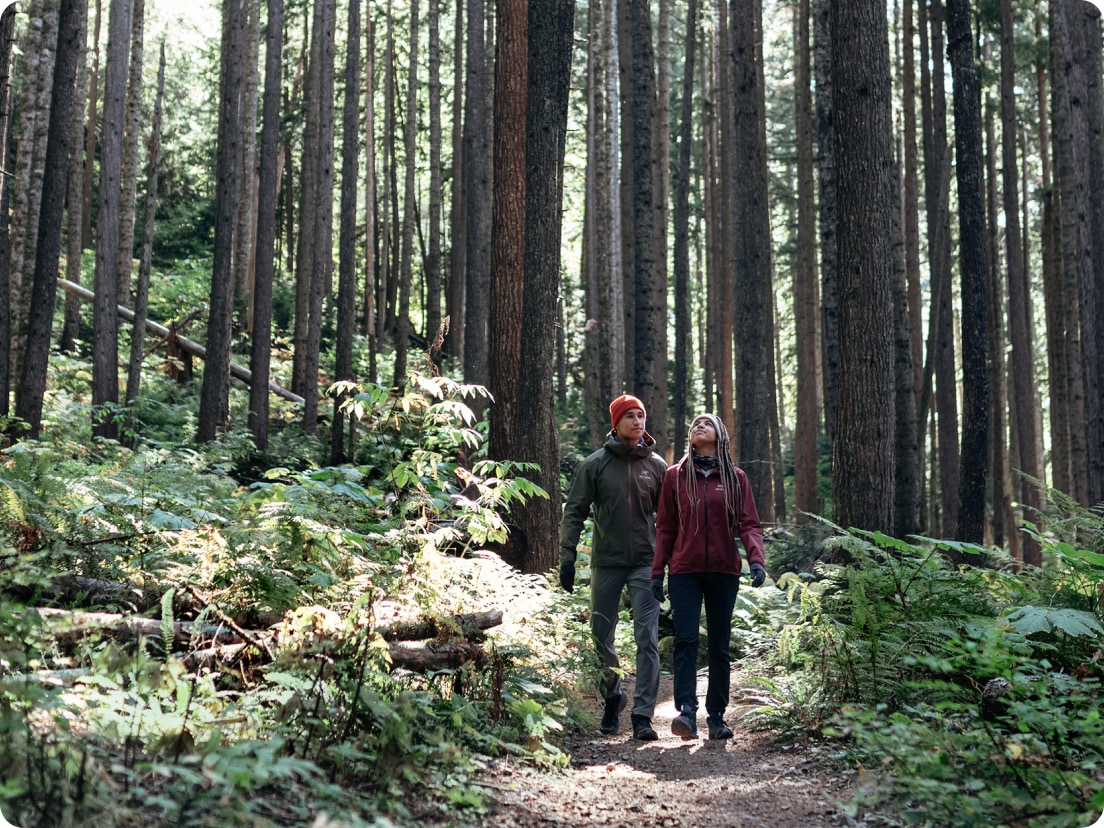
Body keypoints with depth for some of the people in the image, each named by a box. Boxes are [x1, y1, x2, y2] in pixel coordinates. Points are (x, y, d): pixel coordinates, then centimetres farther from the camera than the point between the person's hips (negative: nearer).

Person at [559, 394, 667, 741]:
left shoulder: (656, 465, 6)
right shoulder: (595, 464, 2)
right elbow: (574, 512, 2)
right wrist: (567, 556, -5)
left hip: (645, 563, 0)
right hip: (606, 562, 0)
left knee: (647, 639, -9)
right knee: (601, 638, 9)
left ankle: (642, 715, -7)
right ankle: (613, 698, 31)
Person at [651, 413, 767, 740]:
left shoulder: (735, 477, 7)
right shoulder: (675, 475, 7)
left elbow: (749, 524, 2)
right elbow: (665, 527, 8)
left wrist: (756, 559, -15)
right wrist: (657, 571, 3)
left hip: (724, 571, 1)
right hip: (685, 570, -1)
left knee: (720, 646, 6)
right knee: (685, 640, -13)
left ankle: (716, 716, 12)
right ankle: (686, 712, -20)